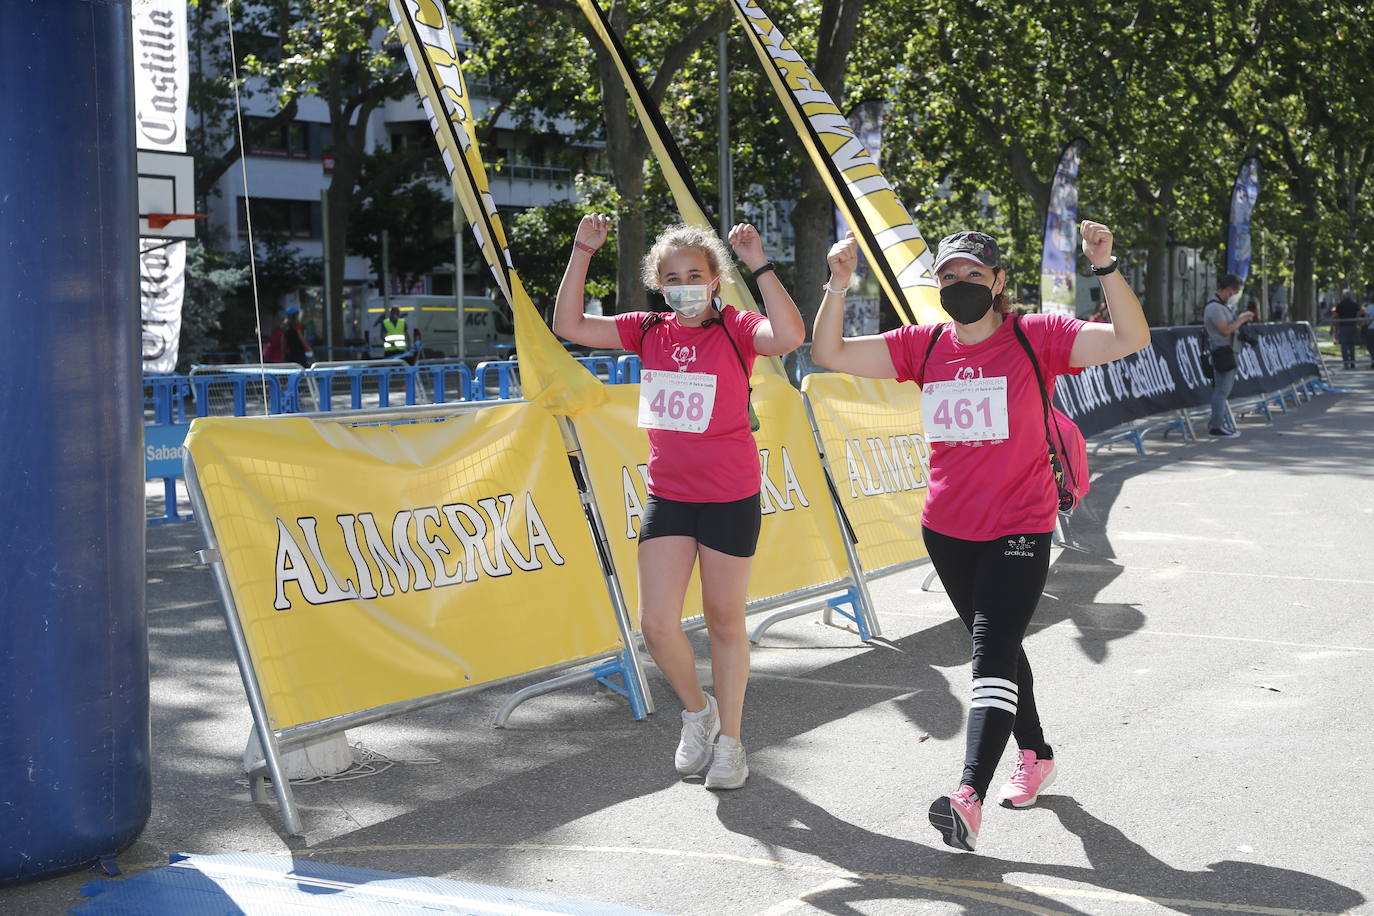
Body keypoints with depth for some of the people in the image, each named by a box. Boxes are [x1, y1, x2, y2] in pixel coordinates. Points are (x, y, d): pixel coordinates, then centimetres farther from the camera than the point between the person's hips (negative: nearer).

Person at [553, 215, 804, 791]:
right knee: (655, 624, -2)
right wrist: (582, 253, -7)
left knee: (724, 621, 9)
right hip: (667, 495, 4)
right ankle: (697, 710, 27)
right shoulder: (648, 331, 4)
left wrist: (760, 266, -31)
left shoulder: (735, 329, -9)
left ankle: (729, 739, 25)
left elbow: (790, 337, -30)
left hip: (730, 496, -4)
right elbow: (568, 326, 0)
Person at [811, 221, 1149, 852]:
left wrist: (1105, 267, -30)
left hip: (1019, 528, -5)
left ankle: (969, 796, -24)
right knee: (997, 646, 20)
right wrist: (838, 285, -15)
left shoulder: (1037, 337, -9)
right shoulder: (923, 345, 1)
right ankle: (1035, 756, 40)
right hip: (947, 529, 5)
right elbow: (829, 354, -1)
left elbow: (1131, 339, -18)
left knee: (992, 652, -16)